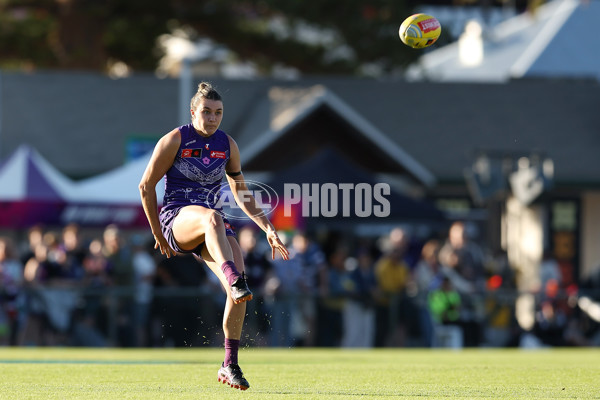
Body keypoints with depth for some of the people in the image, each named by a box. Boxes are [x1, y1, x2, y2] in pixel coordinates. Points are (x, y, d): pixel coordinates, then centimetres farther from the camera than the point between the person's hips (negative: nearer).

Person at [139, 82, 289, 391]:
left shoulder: (227, 145, 10)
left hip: (211, 221, 5)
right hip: (176, 220, -5)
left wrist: (268, 228, 7)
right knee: (212, 217, -41)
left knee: (237, 286, -18)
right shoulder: (175, 140, -4)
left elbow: (242, 195, 18)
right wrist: (158, 233, 1)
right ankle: (234, 279, -62)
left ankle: (230, 365, -10)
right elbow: (146, 186, 0)